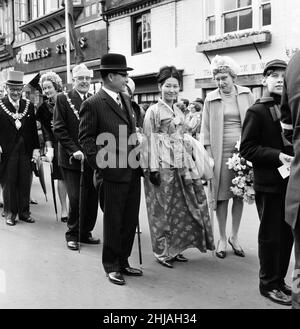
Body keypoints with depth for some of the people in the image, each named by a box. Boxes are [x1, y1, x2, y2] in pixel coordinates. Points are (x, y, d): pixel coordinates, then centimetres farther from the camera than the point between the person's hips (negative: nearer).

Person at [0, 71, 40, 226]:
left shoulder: (29, 105, 9)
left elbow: (33, 129, 9)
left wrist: (36, 148, 3)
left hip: (26, 151, 3)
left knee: (25, 183, 8)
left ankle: (24, 212, 20)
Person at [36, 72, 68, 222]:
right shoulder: (43, 107, 4)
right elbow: (45, 130, 0)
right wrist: (49, 148, -10)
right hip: (57, 144, 0)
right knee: (61, 177, 0)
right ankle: (64, 209, 9)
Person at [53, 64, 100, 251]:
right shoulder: (63, 99, -1)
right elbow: (59, 129, -6)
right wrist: (74, 150, -14)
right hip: (72, 158, -3)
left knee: (92, 198, 7)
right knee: (75, 198, -3)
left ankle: (85, 233, 22)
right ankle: (73, 235, 15)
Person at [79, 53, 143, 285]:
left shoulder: (126, 99, 15)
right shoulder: (93, 104, -9)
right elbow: (86, 139, -9)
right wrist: (103, 163, -14)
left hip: (133, 172, 7)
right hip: (112, 174, -7)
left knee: (130, 221, 13)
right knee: (113, 222, 5)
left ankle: (123, 262, 28)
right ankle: (111, 266, 20)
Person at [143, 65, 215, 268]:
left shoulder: (179, 112, 17)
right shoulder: (153, 111, -4)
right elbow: (150, 141, -9)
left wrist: (190, 160, 15)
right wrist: (154, 168, -15)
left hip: (181, 163, 7)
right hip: (162, 164, -7)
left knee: (180, 206, 9)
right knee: (162, 208, 0)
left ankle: (175, 248, 22)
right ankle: (162, 251, 11)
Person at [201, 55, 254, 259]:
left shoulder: (247, 95, 5)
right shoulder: (211, 99, 3)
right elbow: (206, 128, 3)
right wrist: (208, 153, -4)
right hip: (221, 152, -1)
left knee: (239, 195, 7)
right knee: (222, 196, 3)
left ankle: (234, 237, 21)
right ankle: (222, 239, 16)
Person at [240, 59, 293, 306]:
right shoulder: (257, 111, -7)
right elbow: (247, 148, -11)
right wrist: (277, 155, -21)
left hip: (290, 181, 6)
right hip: (269, 183, -6)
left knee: (287, 234, 13)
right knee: (271, 236, 4)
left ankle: (280, 279, 28)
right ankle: (269, 284, 18)